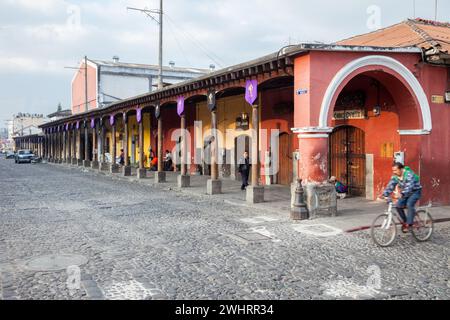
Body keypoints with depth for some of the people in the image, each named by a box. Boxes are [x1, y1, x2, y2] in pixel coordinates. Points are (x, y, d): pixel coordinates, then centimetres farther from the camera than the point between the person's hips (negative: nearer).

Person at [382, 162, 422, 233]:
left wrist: (402, 194, -55)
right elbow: (390, 186, -10)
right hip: (406, 193, 7)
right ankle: (405, 221, 9)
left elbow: (409, 186, -40)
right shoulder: (395, 177, -7)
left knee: (409, 204, -30)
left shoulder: (409, 174, -28)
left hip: (415, 191, -7)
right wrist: (384, 194, -24)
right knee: (398, 205, -10)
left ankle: (409, 224, -24)